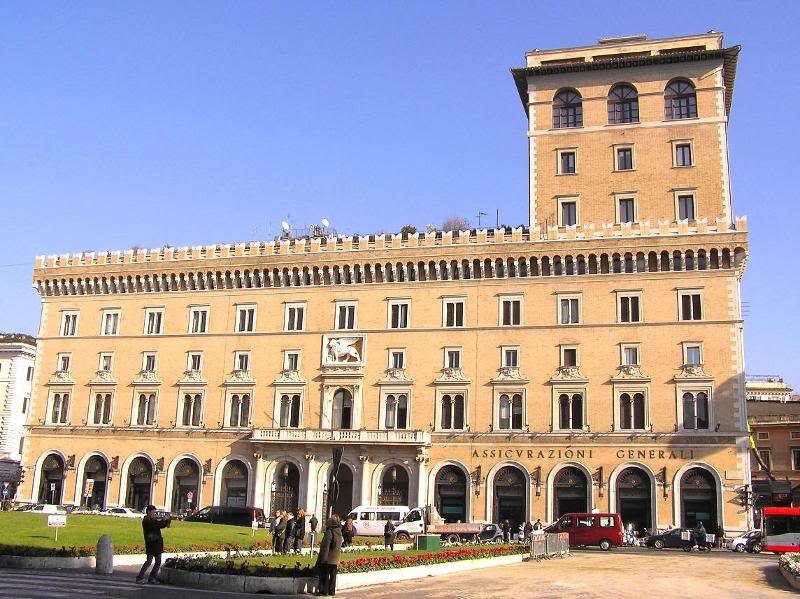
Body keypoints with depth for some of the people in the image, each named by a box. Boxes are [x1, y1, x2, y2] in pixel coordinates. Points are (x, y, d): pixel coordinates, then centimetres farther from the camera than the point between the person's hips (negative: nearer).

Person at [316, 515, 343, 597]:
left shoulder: (329, 532, -18)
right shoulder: (339, 533, 7)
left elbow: (325, 546, -19)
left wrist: (322, 558, -16)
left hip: (327, 559, -7)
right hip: (335, 559, 7)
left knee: (324, 575, 2)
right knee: (333, 576, 13)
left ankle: (324, 591, 4)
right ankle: (332, 591, 17)